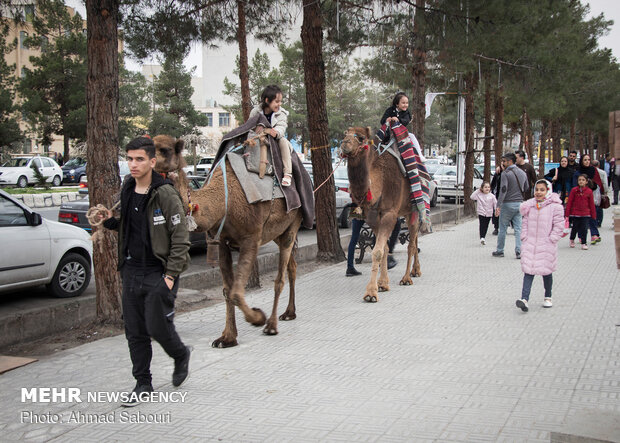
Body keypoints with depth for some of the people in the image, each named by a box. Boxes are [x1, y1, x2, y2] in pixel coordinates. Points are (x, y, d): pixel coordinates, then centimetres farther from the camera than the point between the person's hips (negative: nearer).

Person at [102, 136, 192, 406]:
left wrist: (171, 275, -16)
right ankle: (143, 383, 22)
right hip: (131, 270, 6)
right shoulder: (127, 191, 7)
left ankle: (181, 355, 28)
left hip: (158, 272, -6)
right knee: (135, 332, 8)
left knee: (158, 327, -4)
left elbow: (180, 238, -12)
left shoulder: (165, 194, -13)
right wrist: (110, 221, 1)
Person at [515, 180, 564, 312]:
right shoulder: (530, 205, 7)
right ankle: (524, 299, -13)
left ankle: (548, 297, 28)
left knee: (546, 271, 9)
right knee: (528, 271, -5)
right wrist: (524, 237, 3)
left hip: (546, 245, -3)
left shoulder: (555, 206, -6)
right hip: (530, 244, 3)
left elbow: (559, 225, -6)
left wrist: (551, 239, -11)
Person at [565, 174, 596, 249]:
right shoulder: (574, 190, -4)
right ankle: (572, 240, 34)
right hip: (575, 213, 0)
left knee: (584, 228, 1)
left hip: (585, 214, 0)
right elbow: (569, 202, -1)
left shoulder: (589, 191, 0)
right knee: (575, 228, 10)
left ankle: (584, 243, 11)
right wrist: (567, 213, -3)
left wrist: (593, 215, 8)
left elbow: (591, 204, 6)